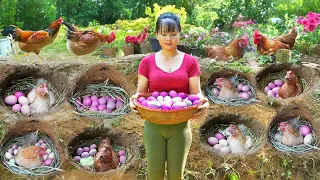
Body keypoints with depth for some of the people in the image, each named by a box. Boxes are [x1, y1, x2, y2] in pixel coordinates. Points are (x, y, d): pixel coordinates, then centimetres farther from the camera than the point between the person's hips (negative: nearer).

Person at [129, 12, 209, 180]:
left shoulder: (190, 62, -1)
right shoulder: (147, 62, 0)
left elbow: (196, 93, -4)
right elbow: (140, 93, 0)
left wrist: (202, 101, -26)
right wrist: (134, 100, -22)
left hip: (180, 126, 0)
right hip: (153, 126, 1)